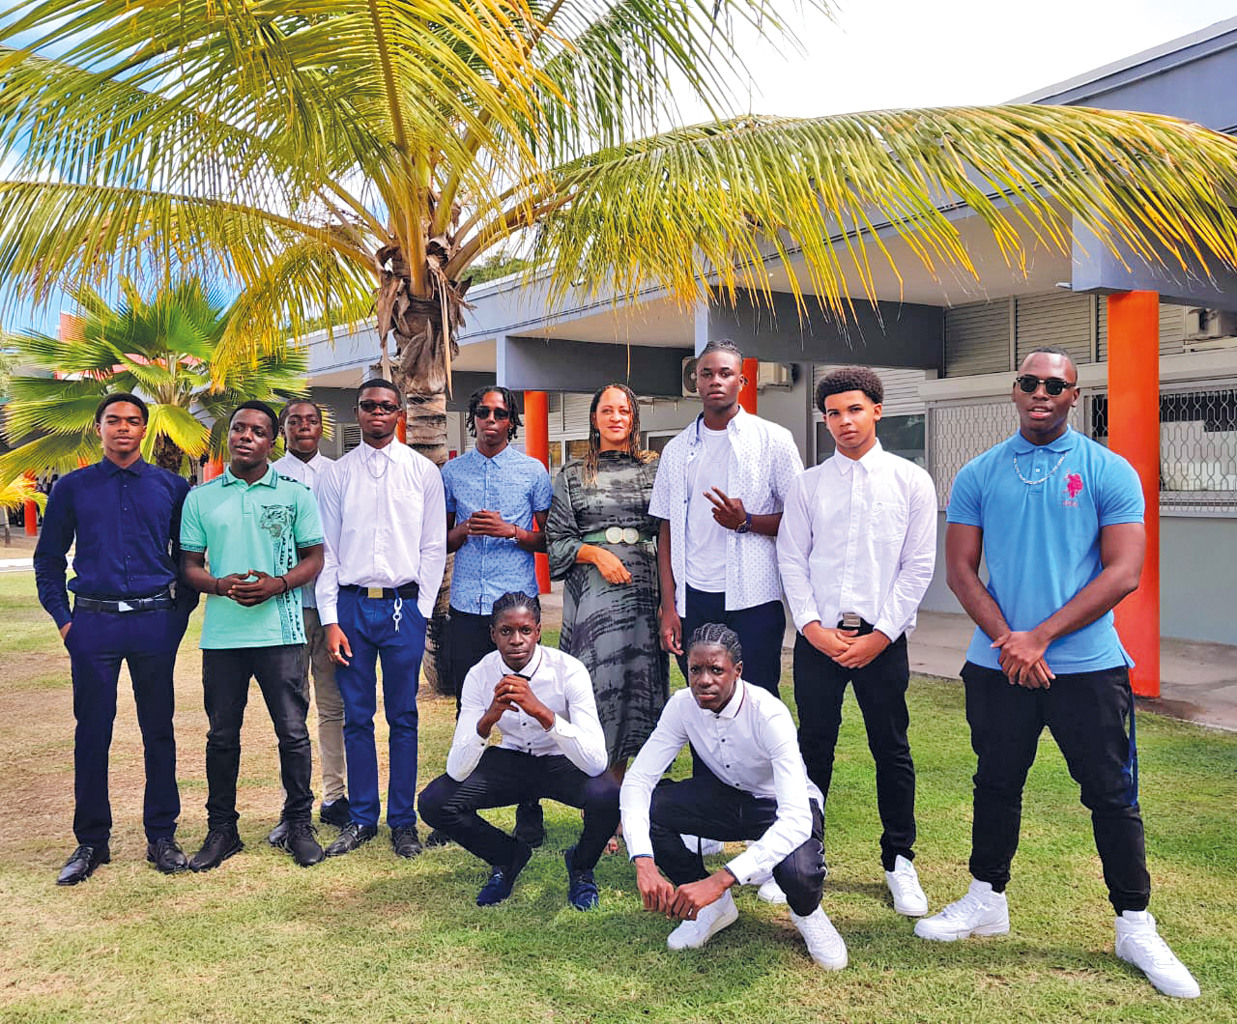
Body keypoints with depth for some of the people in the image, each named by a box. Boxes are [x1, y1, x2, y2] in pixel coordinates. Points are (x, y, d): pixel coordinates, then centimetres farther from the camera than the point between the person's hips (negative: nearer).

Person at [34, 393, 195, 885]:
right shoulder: (72, 488, 7)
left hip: (155, 623, 0)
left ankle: (161, 836, 16)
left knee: (159, 730, 6)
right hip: (93, 623, 0)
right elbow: (48, 560, 11)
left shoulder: (171, 487, 6)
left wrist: (180, 611, 3)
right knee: (92, 733, 5)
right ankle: (90, 842, 17)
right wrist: (63, 619, 3)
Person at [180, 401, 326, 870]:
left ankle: (299, 824, 16)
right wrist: (220, 585, -12)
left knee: (293, 732, 2)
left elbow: (313, 558, 4)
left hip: (281, 630, -1)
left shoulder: (295, 493, 4)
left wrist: (277, 585, -14)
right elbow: (190, 565, 9)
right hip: (221, 633, 2)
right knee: (222, 735, 10)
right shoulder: (200, 498, 8)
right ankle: (221, 828, 23)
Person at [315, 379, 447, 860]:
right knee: (356, 717, 8)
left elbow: (433, 547, 4)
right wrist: (331, 621, -2)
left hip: (404, 604, -1)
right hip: (351, 603, 1)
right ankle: (361, 818, 20)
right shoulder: (337, 475, 6)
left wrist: (421, 611, -3)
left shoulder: (423, 472, 4)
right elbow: (326, 551, 5)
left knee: (403, 718, 5)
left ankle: (403, 820, 15)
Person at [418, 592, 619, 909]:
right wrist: (488, 718, -39)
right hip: (509, 761, 3)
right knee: (433, 802, -18)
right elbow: (456, 771, -21)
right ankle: (507, 856, 11)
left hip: (563, 763, -2)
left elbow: (596, 763, -33)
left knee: (607, 796, -34)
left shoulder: (569, 671, -24)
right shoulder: (480, 675, -17)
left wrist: (541, 711, -45)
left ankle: (581, 867, 3)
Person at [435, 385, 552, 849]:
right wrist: (464, 530, -4)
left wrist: (511, 531, -10)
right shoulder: (451, 472, 12)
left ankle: (530, 816, 8)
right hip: (466, 604, 2)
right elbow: (440, 540, 17)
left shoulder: (532, 470, 6)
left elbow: (549, 540, 6)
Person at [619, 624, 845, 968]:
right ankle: (715, 906, 2)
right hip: (727, 795, 4)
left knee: (799, 872, -38)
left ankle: (807, 914, 4)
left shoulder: (769, 715, -33)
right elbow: (637, 780, -21)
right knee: (646, 810, -22)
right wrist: (644, 865, -39)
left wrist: (719, 880, -52)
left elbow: (796, 818, -42)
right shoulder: (683, 705, -19)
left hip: (781, 806, -4)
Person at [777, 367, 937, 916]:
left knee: (891, 751, 7)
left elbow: (918, 566, -1)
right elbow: (792, 560, 4)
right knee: (813, 748, 8)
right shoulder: (807, 485, 5)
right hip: (817, 638, 1)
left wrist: (881, 635, -7)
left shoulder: (911, 481, 1)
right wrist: (812, 627, -7)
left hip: (882, 639, -1)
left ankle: (900, 861, 23)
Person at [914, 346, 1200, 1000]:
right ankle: (987, 900, 31)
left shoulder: (1110, 472, -1)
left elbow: (1123, 572, -8)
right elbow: (961, 569, 2)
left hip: (1087, 665, -2)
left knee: (1112, 794, 5)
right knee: (997, 784, 14)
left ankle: (1135, 927, 21)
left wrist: (1039, 637, -14)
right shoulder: (979, 475, 5)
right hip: (998, 666, 2)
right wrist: (1006, 640, -12)